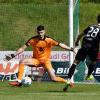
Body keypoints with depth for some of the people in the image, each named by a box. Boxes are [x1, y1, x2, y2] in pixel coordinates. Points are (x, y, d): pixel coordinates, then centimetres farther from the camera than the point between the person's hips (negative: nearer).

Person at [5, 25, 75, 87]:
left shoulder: (49, 40, -16)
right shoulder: (33, 40, -11)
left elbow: (60, 44, -14)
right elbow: (23, 48, -7)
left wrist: (71, 49, -22)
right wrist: (13, 55, -12)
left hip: (46, 60, -2)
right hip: (36, 60, 2)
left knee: (54, 78, -14)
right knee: (22, 62, -23)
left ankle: (67, 82, 15)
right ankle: (19, 82, -19)